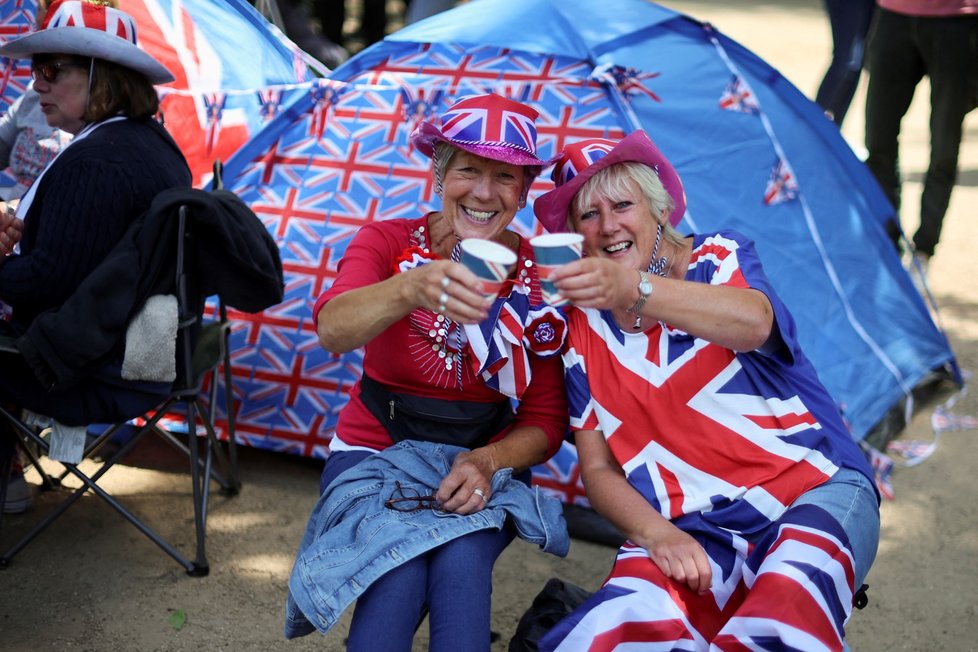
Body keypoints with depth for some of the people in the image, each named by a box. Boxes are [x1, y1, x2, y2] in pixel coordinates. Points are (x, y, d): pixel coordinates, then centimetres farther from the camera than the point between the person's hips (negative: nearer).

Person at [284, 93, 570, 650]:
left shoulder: (542, 278, -5)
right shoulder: (390, 242, -10)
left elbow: (547, 422, 0)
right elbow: (333, 331, -33)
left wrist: (488, 461, -22)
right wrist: (411, 288, -54)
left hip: (483, 471, 1)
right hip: (376, 455, -1)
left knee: (462, 566, -31)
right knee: (399, 576, -31)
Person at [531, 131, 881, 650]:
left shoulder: (719, 257, 1)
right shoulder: (584, 329, 10)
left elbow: (752, 323, -26)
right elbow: (597, 468, 10)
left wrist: (634, 289, -45)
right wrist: (656, 533, -12)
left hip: (815, 490, -2)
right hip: (691, 531, 3)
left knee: (787, 603, -39)